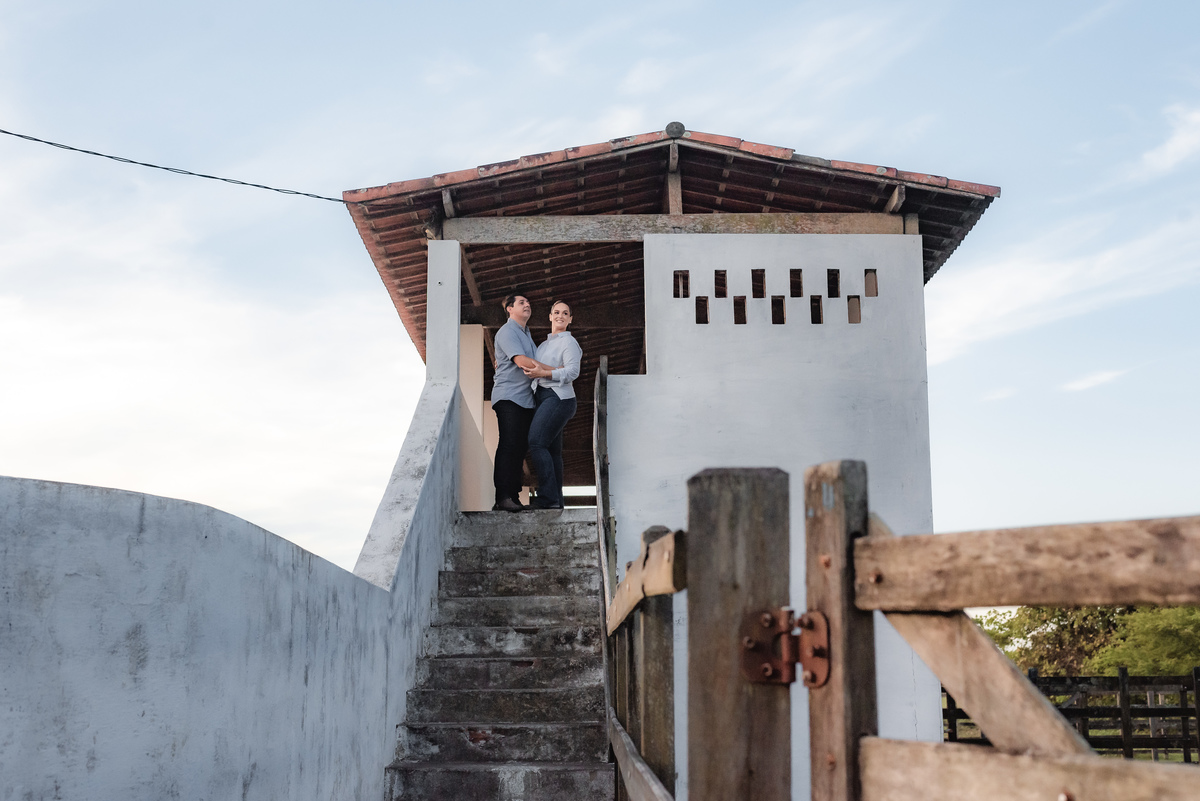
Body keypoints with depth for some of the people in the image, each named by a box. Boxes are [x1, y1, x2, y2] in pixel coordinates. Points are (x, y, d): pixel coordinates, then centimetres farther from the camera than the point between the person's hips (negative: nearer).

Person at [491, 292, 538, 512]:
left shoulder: (526, 334, 25)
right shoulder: (507, 332, -5)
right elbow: (521, 361, -16)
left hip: (525, 399, 9)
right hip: (508, 396, -9)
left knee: (520, 447, 2)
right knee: (509, 444, -16)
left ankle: (514, 496, 1)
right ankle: (502, 498, -21)